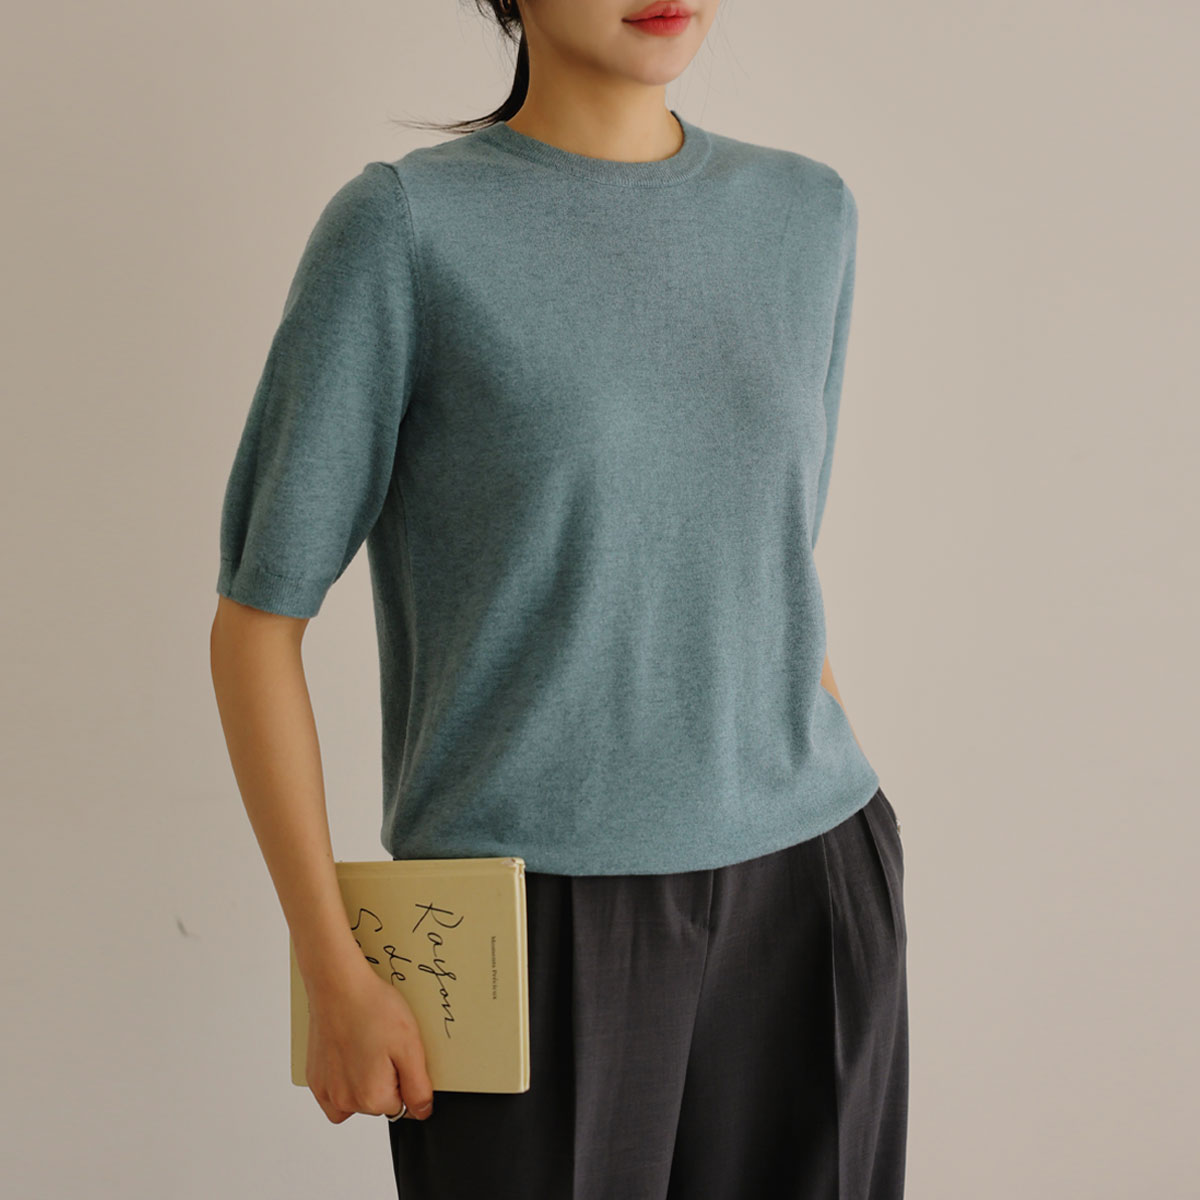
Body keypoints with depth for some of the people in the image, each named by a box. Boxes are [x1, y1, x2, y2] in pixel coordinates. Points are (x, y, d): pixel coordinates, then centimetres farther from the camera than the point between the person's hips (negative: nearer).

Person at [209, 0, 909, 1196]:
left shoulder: (804, 216, 6)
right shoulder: (401, 228, -7)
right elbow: (254, 617, -5)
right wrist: (333, 974, -8)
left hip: (798, 910, 4)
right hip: (537, 932, -4)